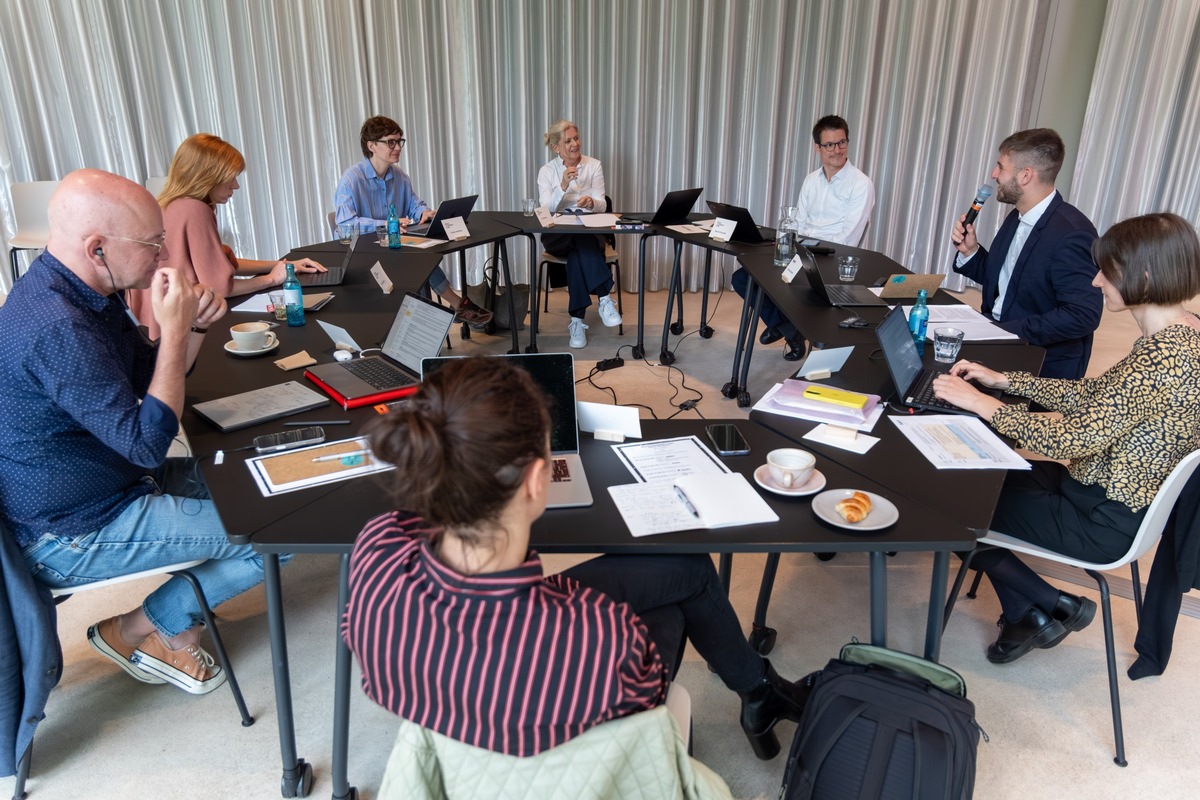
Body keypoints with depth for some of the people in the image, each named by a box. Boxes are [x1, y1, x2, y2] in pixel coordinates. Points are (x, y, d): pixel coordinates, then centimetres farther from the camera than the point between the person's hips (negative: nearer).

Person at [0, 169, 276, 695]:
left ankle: (177, 633, 17)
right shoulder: (57, 329, -31)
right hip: (74, 535, -10)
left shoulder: (85, 292, 1)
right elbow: (148, 443, -28)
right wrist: (173, 329, -24)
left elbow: (153, 378, 11)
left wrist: (193, 325, -8)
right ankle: (134, 631, 8)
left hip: (114, 482, 10)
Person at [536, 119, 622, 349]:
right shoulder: (547, 171, 3)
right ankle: (603, 298, -38)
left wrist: (591, 202, -27)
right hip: (557, 234, -1)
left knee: (578, 251, -36)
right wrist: (563, 186, -24)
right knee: (581, 242, -37)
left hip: (590, 232, 1)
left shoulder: (594, 165, 5)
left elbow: (602, 206, -3)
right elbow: (546, 210, -9)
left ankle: (577, 320, -34)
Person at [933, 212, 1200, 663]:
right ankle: (1028, 615, 17)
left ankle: (1053, 606, 15)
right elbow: (1100, 395, 10)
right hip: (1121, 495, 9)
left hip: (1104, 522, -9)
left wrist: (983, 404, -21)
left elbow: (1075, 441, -30)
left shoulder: (1162, 356, -30)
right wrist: (1005, 381, 7)